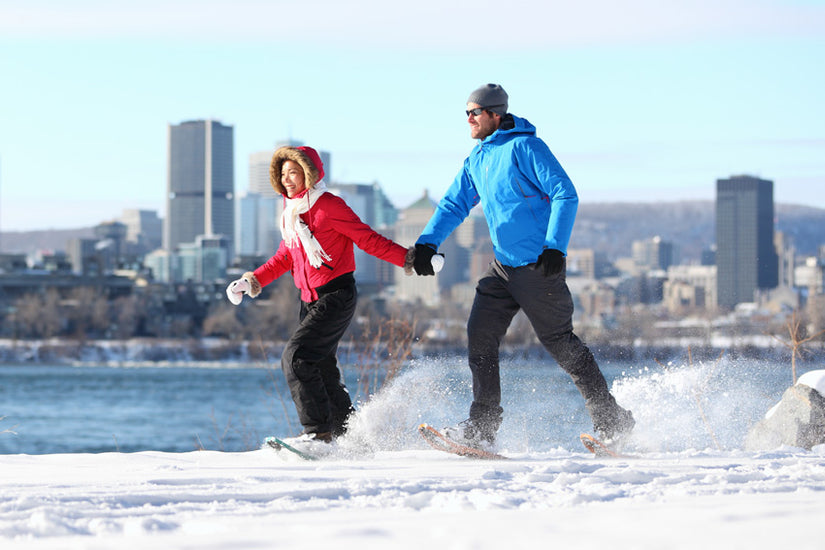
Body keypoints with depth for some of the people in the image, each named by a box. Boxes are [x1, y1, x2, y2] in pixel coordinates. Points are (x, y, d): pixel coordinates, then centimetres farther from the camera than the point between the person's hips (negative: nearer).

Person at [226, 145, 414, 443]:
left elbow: (367, 239, -11)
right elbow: (285, 256, 22)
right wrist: (255, 280, 11)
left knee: (296, 357, -19)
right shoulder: (292, 212, 12)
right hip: (310, 300, 9)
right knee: (320, 369, 11)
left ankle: (318, 430, -15)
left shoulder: (329, 206, -12)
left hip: (337, 296, -9)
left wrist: (406, 258, -19)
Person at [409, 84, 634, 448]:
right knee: (480, 335, -1)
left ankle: (612, 420, 7)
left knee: (559, 342, -3)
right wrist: (427, 243, 3)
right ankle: (482, 426, 4)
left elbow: (566, 196, -18)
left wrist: (555, 248, -26)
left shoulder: (524, 147, -13)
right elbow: (455, 204, 19)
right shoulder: (477, 158, 12)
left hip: (538, 266, -8)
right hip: (503, 266, 8)